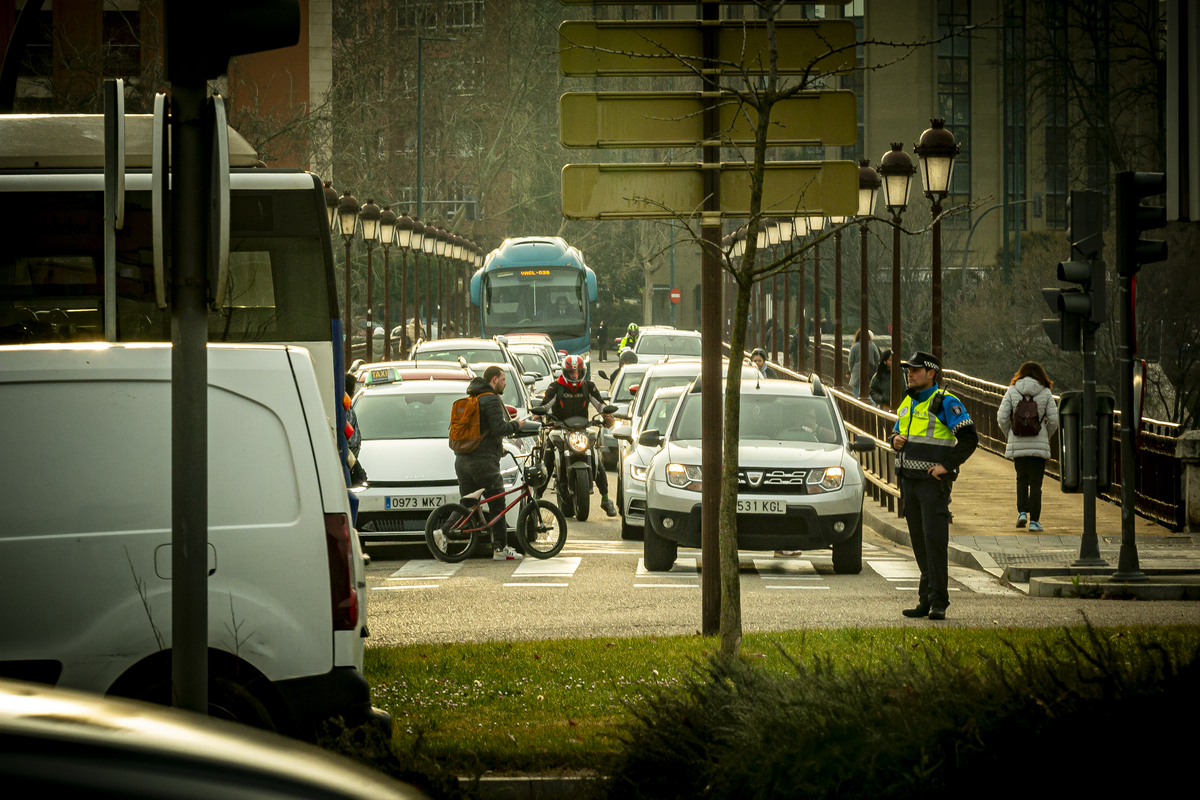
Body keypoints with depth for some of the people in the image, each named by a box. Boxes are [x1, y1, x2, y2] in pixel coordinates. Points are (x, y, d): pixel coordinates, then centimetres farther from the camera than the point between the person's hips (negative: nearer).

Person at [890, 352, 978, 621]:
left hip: (934, 481, -8)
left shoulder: (945, 403, -9)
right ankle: (926, 600, 12)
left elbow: (969, 438, -14)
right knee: (919, 543, 8)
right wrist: (896, 440, 3)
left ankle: (938, 603, -11)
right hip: (909, 480, 8)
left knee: (935, 541, -11)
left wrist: (947, 465, -16)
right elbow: (897, 432, 27)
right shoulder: (907, 402, 14)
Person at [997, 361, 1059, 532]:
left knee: (1022, 479, 19)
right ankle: (1034, 521, 3)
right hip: (1039, 445, -1)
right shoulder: (1046, 393, -1)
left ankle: (1022, 512, 5)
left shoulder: (1012, 391, 0)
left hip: (1017, 445, 1)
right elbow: (1053, 420, -4)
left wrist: (1010, 434, 12)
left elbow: (1002, 417, -4)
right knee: (1035, 483, 4)